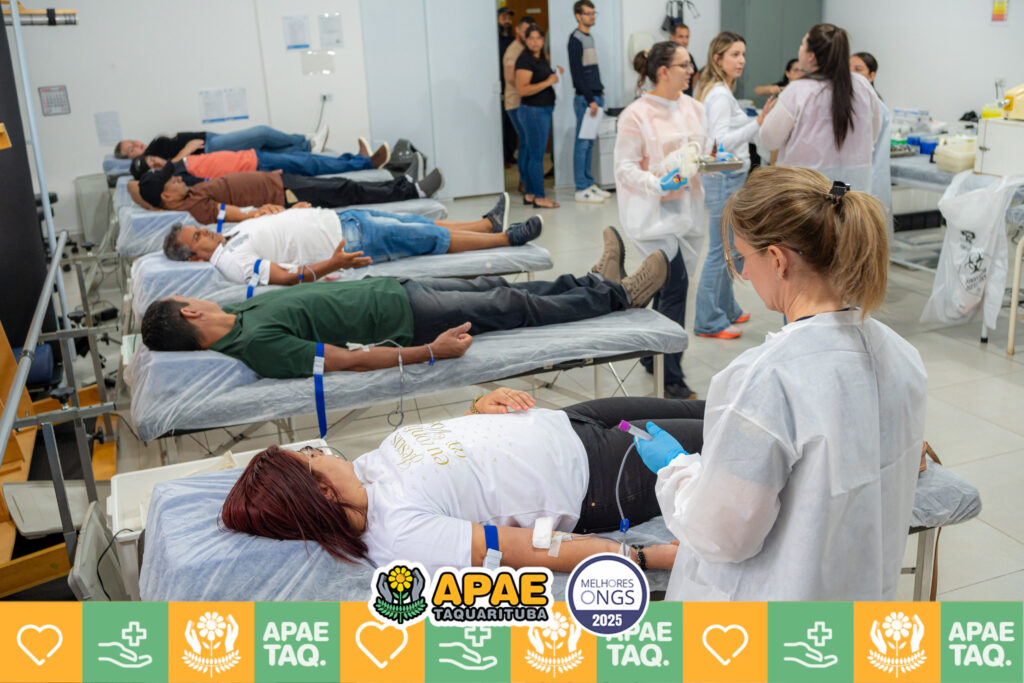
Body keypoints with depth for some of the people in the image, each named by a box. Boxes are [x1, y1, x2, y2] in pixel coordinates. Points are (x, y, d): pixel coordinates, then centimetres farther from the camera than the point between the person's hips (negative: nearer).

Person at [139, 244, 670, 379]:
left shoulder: (237, 312, 0)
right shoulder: (257, 343, -26)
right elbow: (347, 359, -28)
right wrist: (432, 353, -27)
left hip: (387, 288, 9)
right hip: (402, 315, -8)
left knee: (494, 289, 14)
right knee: (513, 306, 1)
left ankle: (599, 284, 31)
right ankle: (620, 296, 19)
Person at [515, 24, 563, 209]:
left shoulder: (541, 58, 15)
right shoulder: (524, 60, -14)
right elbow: (522, 89, -23)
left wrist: (554, 74, 14)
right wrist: (548, 82, -20)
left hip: (543, 110, 10)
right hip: (533, 110, -10)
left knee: (532, 154, 12)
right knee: (537, 155, -7)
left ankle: (528, 194, 18)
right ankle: (539, 197, -3)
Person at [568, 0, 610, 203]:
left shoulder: (589, 38, 18)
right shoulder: (575, 39, -10)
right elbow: (577, 72, -16)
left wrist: (600, 92, 15)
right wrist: (590, 100, -19)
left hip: (595, 97, 9)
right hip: (585, 99, -9)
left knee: (590, 143, 11)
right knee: (582, 143, -6)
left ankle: (589, 183, 16)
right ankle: (581, 189, -4)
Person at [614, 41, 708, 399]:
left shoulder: (693, 107, 12)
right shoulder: (636, 115, -9)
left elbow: (705, 152, 22)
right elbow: (624, 168, -10)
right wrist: (659, 184, -24)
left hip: (687, 209, 7)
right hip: (653, 212, -7)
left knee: (668, 286, 12)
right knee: (676, 284, -13)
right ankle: (672, 379, -5)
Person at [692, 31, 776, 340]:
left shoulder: (720, 91, 15)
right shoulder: (720, 95, -16)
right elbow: (722, 141, -26)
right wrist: (759, 122, -31)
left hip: (730, 177, 10)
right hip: (724, 179, -10)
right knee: (720, 250, -5)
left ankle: (726, 309, 29)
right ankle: (708, 322, 2)